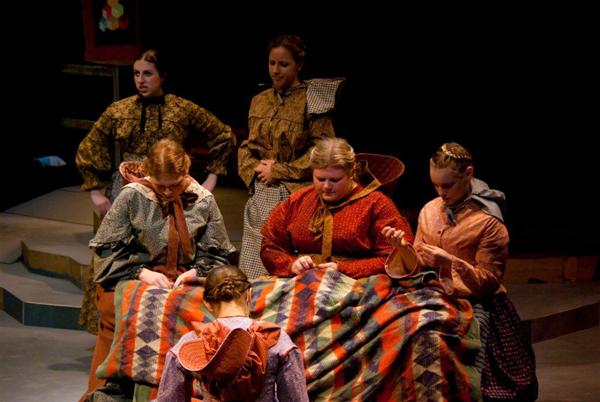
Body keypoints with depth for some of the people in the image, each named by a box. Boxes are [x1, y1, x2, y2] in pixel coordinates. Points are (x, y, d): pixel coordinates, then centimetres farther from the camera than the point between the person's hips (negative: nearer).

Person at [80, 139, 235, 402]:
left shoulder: (203, 201, 9)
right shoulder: (132, 196, 2)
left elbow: (217, 256, 11)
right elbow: (108, 249, 2)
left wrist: (196, 272, -9)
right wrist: (141, 273, -11)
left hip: (185, 283, 2)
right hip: (132, 281, -2)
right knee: (113, 309, -35)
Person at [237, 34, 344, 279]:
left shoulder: (313, 101, -5)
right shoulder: (260, 101, 13)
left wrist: (278, 171, -10)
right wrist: (254, 170, -2)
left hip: (295, 194, -5)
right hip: (260, 196, 6)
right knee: (255, 268, 3)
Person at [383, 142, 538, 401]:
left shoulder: (488, 222, -7)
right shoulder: (430, 211, 7)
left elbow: (487, 280, -7)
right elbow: (420, 268, 10)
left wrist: (450, 261, -20)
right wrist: (404, 248, -10)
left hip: (476, 301, -5)